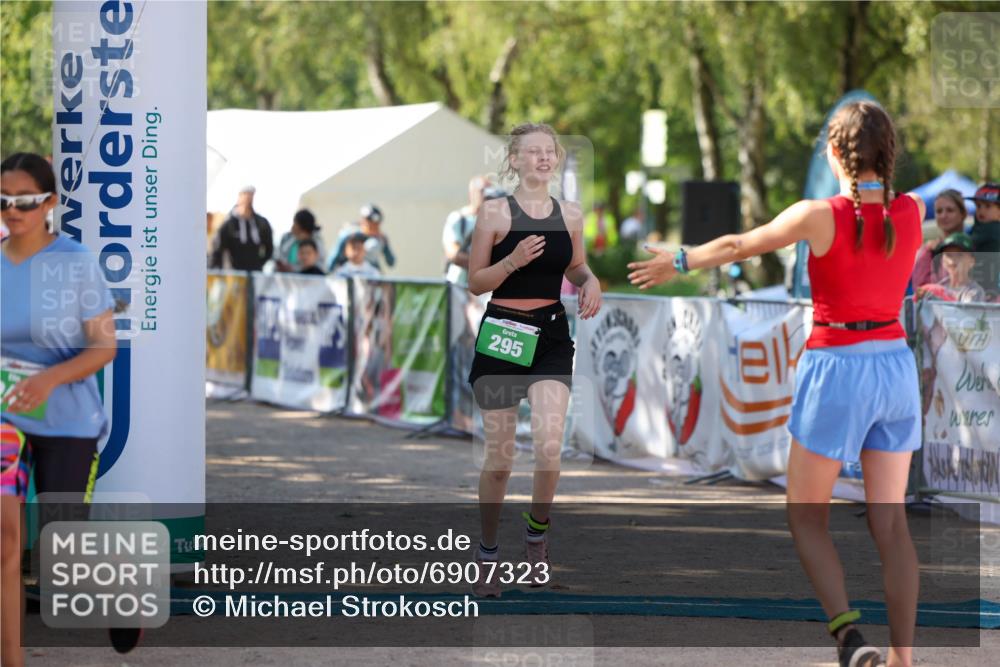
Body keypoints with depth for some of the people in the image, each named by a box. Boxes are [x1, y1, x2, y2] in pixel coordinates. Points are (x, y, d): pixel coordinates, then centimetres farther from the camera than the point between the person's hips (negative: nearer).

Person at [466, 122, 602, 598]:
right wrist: (514, 260, -20)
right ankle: (487, 552, 22)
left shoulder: (570, 215, 6)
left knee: (549, 449, -15)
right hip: (502, 334, -2)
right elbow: (475, 282, -4)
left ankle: (537, 532, 11)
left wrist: (590, 282, -2)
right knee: (499, 457, 4)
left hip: (552, 336, 2)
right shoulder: (495, 213, -4)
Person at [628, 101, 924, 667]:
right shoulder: (913, 212, -2)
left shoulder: (820, 216, -13)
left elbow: (738, 246, 2)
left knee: (807, 515, 8)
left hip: (838, 370, -4)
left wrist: (680, 262, 18)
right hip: (897, 369, 4)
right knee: (890, 521, 7)